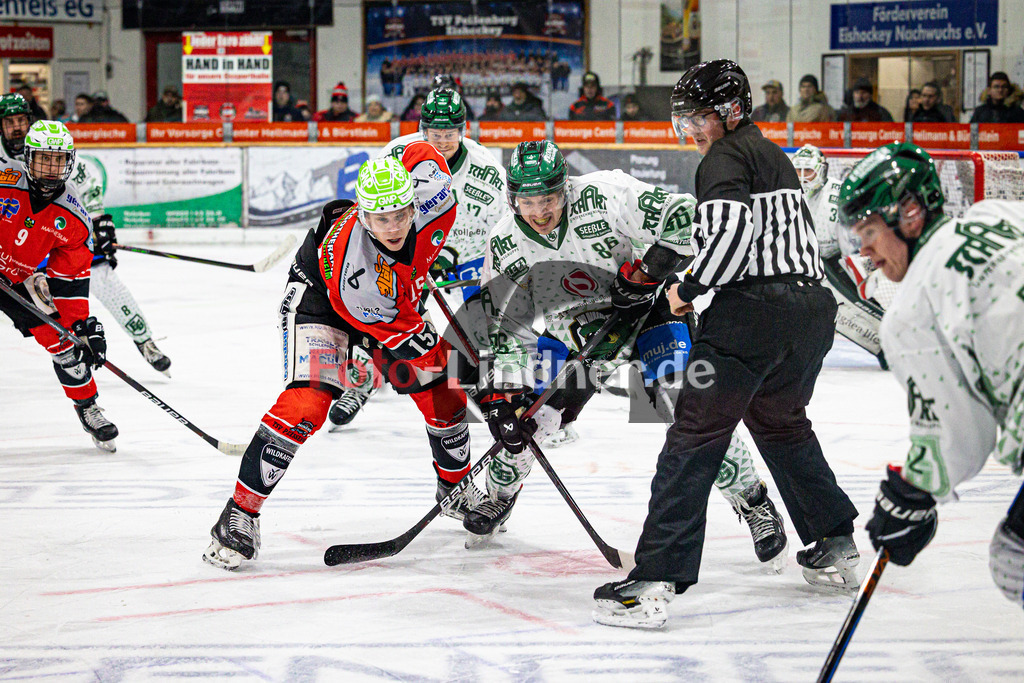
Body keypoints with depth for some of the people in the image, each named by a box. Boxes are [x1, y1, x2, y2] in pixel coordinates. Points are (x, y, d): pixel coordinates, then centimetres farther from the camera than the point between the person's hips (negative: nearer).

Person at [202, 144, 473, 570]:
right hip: (318, 297, -6)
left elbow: (420, 152, -6)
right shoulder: (349, 260, -42)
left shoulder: (431, 190, -31)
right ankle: (242, 510, -16)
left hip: (396, 299, 6)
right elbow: (398, 332, -30)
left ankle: (456, 487, 34)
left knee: (444, 392, 6)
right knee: (307, 403, -26)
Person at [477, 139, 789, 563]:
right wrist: (504, 393, -13)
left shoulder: (603, 197, -27)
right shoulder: (506, 245, -12)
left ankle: (753, 503, -9)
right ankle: (500, 495, 28)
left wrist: (646, 267, -32)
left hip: (646, 308, -4)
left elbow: (681, 217, -25)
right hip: (576, 331, 4)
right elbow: (507, 326, -6)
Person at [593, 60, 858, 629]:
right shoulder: (775, 155, 24)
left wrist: (690, 288, -10)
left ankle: (654, 583, -16)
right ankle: (836, 547, 35)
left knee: (696, 436, -9)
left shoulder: (725, 159, -4)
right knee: (781, 422, 30)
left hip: (753, 311, -9)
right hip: (814, 305, 9)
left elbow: (732, 230, -22)